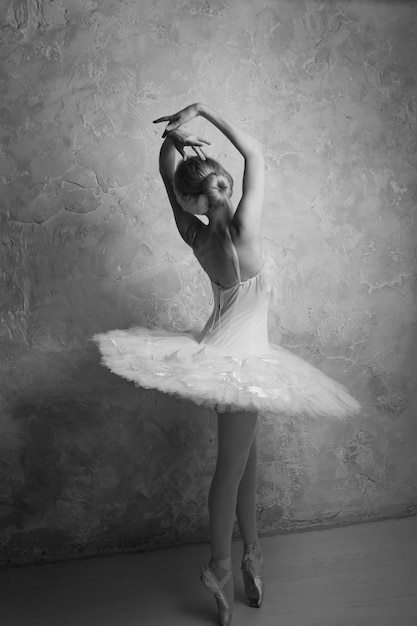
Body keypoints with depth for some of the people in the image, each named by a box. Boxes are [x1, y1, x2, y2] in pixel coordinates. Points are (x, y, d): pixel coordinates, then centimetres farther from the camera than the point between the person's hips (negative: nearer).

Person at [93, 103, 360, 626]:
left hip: (221, 348, 8)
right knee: (232, 464, 8)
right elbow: (254, 151, -13)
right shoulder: (241, 230, -21)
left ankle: (251, 551, 38)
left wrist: (174, 137, -4)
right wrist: (201, 110, -9)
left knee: (245, 455, 20)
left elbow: (168, 173, 9)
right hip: (239, 358, -8)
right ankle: (220, 567, 28)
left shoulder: (194, 234, -5)